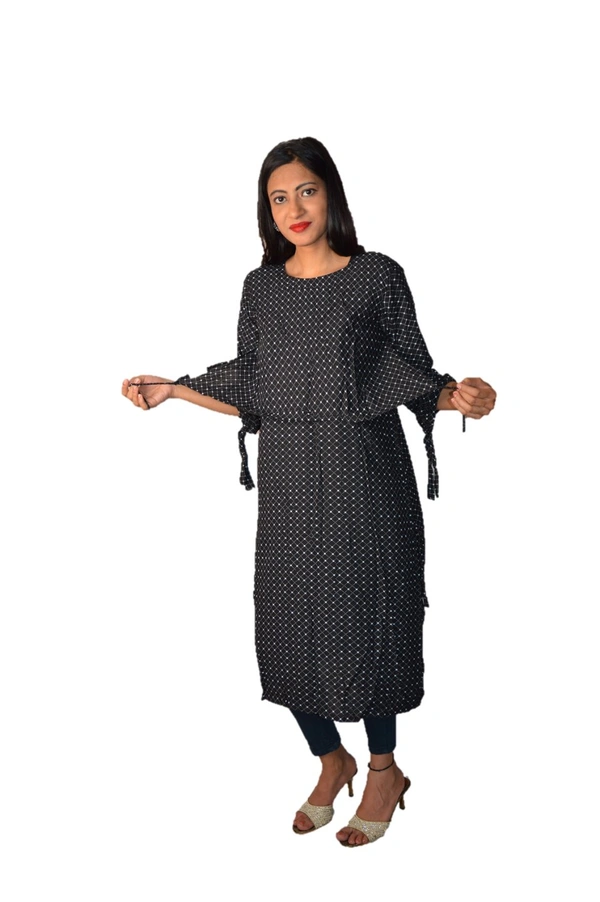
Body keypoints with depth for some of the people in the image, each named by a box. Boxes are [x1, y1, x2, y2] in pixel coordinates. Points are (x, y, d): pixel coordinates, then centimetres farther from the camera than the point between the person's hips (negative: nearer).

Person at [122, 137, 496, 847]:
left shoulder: (377, 277, -1)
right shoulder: (260, 287, 9)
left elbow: (414, 377, 0)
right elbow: (250, 396, 10)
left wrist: (456, 396, -19)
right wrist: (171, 389, 4)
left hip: (363, 477, -3)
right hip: (287, 483, 4)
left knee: (362, 621, 1)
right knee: (287, 628, 6)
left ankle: (383, 770, 25)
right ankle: (331, 761, 31)